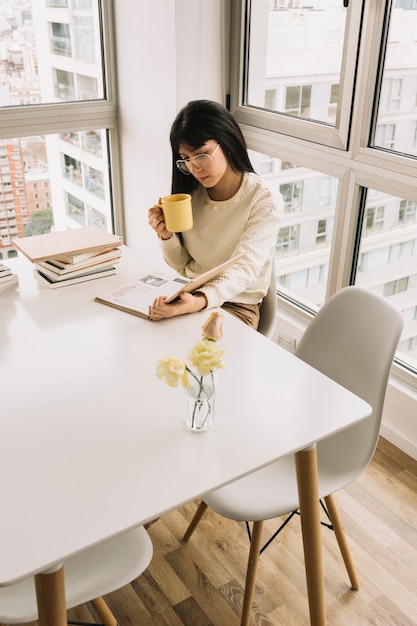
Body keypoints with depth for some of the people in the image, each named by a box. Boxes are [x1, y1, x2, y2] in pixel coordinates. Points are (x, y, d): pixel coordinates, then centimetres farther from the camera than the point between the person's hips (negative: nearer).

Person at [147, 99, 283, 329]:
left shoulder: (265, 200, -13)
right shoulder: (190, 193, 2)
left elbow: (243, 270, -23)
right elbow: (182, 266, 8)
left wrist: (199, 302, -41)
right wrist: (166, 235, -14)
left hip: (236, 304, -5)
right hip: (188, 295, 5)